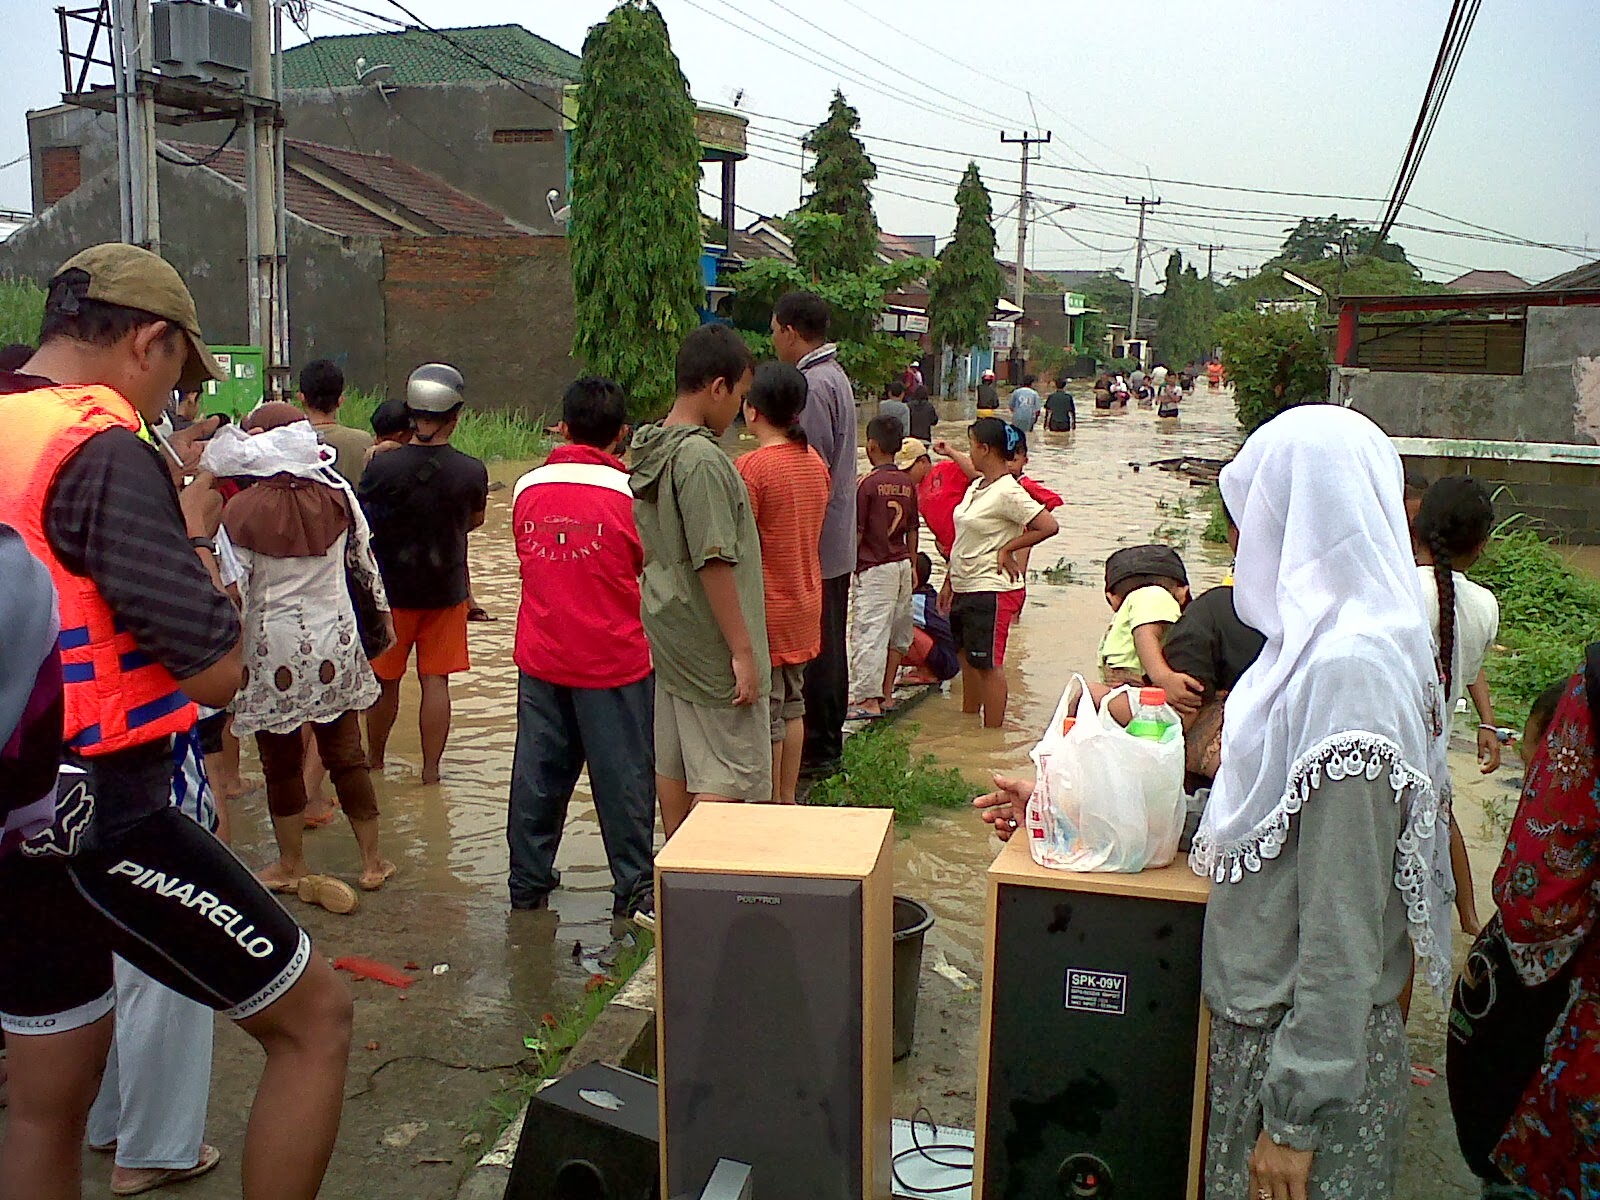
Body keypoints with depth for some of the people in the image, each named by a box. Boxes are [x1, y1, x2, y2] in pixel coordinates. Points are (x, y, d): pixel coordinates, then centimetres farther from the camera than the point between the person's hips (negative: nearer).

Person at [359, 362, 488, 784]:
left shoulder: (382, 466, -17)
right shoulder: (472, 471, -11)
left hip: (391, 588, 0)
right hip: (447, 589, 1)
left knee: (385, 679, 14)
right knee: (436, 680, 8)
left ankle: (375, 761, 31)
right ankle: (431, 769, 12)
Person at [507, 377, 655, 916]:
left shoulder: (527, 489, 1)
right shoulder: (629, 493, -10)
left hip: (541, 658, 4)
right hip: (615, 660, -3)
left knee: (538, 774, 13)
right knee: (623, 776, 7)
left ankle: (528, 883, 23)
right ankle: (634, 888, 15)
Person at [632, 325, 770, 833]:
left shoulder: (649, 452, 7)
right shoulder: (702, 458, -20)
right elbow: (714, 563, -22)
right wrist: (742, 650, -17)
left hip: (666, 636, 9)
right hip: (710, 648, -9)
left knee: (673, 766, 16)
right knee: (727, 777, -1)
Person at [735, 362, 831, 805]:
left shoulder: (751, 467, -19)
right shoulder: (815, 462, 4)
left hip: (767, 612, -7)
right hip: (804, 604, 8)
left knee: (765, 717, 3)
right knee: (792, 706, 17)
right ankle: (788, 800, 28)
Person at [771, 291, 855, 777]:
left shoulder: (814, 385, -18)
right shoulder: (834, 376, 14)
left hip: (814, 543, -10)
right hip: (837, 541, 10)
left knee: (815, 650, -2)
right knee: (829, 646, 16)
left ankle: (817, 751, 7)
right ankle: (828, 744, 26)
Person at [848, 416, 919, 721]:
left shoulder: (867, 483, -13)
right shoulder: (908, 483, 6)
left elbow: (857, 532, -12)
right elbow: (912, 530, 12)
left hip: (873, 568, -7)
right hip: (901, 565, 7)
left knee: (869, 633, -4)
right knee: (897, 632, 13)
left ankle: (868, 700, -2)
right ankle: (887, 694, 21)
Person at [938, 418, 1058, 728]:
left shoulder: (1008, 492, -17)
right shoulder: (976, 486, 11)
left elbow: (1049, 526, -23)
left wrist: (1007, 549, -16)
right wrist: (949, 583, 18)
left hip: (991, 591, -9)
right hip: (964, 588, 9)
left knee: (988, 664, -2)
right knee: (968, 659, 19)